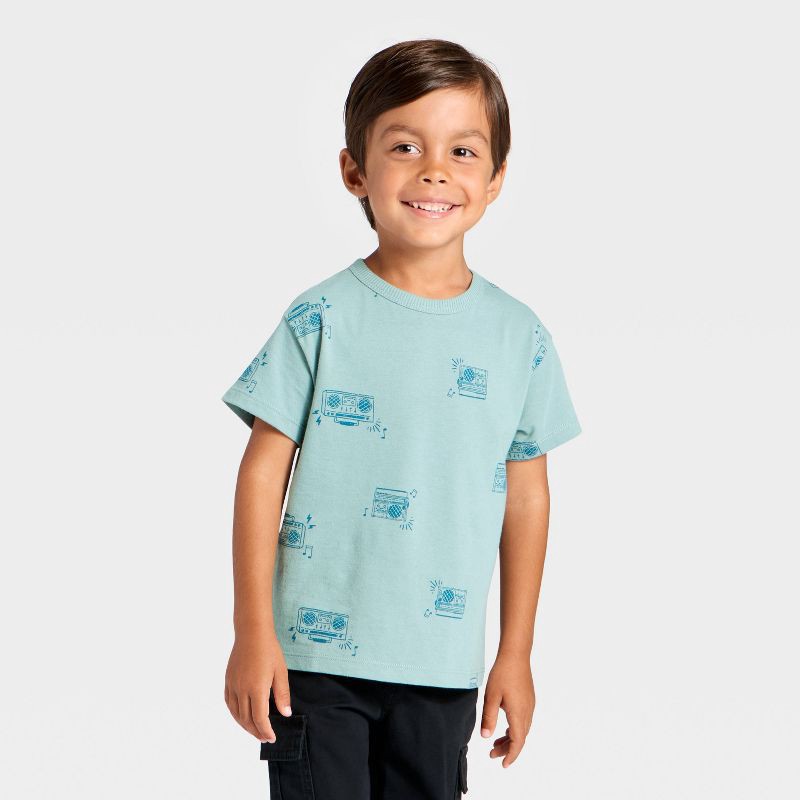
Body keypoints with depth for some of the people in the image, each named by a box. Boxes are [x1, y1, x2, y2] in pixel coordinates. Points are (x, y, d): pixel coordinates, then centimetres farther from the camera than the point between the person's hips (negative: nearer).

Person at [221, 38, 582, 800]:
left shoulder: (520, 336, 1)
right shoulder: (322, 318, -7)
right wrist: (252, 635, -6)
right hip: (315, 654, -2)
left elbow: (526, 494, 7)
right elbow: (263, 472, -4)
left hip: (444, 664, 3)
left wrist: (516, 653, 8)